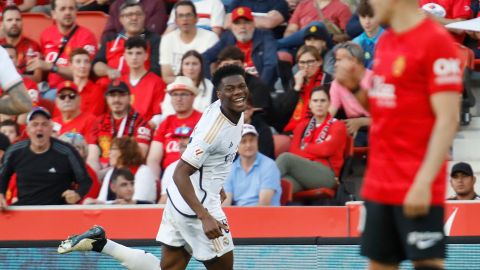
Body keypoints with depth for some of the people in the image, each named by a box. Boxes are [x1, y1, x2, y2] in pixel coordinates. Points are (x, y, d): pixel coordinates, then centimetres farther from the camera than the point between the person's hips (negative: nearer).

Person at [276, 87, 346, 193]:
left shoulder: (337, 126, 13)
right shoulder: (302, 126, 26)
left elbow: (326, 150, -5)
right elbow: (293, 151, 9)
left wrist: (305, 148, 9)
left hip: (326, 175, -3)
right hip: (302, 174, 3)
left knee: (286, 158, -29)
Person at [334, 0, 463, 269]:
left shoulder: (436, 40, -12)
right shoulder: (386, 41, 13)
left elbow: (448, 119, -16)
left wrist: (424, 181, -22)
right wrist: (355, 86, 3)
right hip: (379, 184, 8)